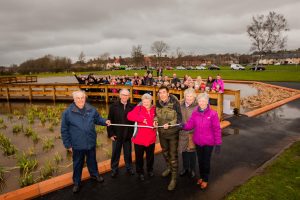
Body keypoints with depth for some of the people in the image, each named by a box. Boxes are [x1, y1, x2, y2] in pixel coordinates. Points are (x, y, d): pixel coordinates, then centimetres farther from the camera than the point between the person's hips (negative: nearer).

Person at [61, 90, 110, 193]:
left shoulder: (91, 109, -6)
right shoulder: (68, 112, -14)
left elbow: (97, 119, 11)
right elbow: (64, 130, -7)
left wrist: (105, 121, -10)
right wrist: (68, 145, -5)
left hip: (91, 143, 2)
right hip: (77, 145, -2)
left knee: (92, 160, 24)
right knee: (77, 164, 17)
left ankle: (94, 174, 50)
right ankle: (76, 182, 38)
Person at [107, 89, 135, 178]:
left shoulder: (132, 107, -4)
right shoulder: (114, 106, -6)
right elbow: (110, 120, -6)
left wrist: (133, 133, -8)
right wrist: (110, 133, -8)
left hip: (128, 135, 1)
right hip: (117, 134, -1)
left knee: (128, 153, 15)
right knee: (115, 153, 12)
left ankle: (129, 168, 34)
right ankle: (114, 170, 29)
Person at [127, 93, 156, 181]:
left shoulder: (154, 109, 0)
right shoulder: (138, 108, -10)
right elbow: (130, 116, -25)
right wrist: (141, 119, -30)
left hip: (151, 138, 3)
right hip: (139, 138, -3)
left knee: (150, 156, 22)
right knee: (139, 157, 13)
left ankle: (150, 170, 46)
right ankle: (140, 172, 35)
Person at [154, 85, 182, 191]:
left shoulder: (175, 103, -20)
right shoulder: (158, 103, -5)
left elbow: (179, 118, -16)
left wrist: (169, 124, -28)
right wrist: (155, 120, -10)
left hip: (173, 133, -5)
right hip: (162, 132, 6)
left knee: (173, 155, 3)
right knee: (164, 151, 24)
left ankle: (174, 178, 17)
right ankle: (169, 168, 49)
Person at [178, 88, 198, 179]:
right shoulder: (181, 105, 0)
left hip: (193, 133, -4)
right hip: (183, 132, 4)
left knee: (192, 151, 11)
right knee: (183, 150, 16)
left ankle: (192, 169, 33)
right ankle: (185, 168, 37)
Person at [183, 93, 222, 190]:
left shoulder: (213, 113, -15)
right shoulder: (195, 113, -4)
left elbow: (217, 129, -12)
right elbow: (190, 125, -8)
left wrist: (218, 143, -11)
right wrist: (183, 126, -30)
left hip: (208, 142, -3)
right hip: (198, 141, 3)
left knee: (206, 161, 11)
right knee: (200, 160, 19)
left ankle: (205, 180, 33)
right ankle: (201, 177, 41)